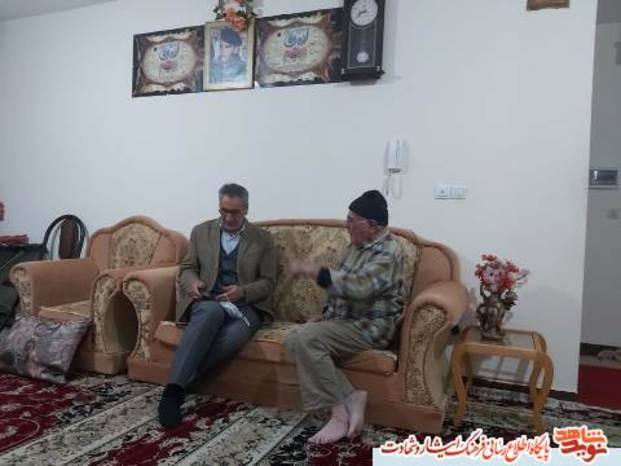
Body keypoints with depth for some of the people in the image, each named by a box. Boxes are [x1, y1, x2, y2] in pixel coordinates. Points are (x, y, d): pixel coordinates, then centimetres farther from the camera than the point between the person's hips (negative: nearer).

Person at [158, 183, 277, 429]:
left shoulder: (263, 239, 7)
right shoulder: (201, 231, 12)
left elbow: (268, 282, 4)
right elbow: (186, 268, 13)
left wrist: (242, 291, -15)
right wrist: (192, 282, -11)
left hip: (246, 305, 0)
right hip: (208, 301, 0)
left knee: (234, 337, -36)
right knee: (213, 312, -39)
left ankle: (179, 382, -24)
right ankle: (173, 388, -40)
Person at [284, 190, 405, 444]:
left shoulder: (388, 251, -17)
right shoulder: (357, 245, 13)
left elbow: (357, 286, -32)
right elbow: (340, 284, 22)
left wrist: (310, 269, -29)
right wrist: (325, 316, 10)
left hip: (371, 327, -9)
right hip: (344, 320, 9)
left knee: (307, 338, -28)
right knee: (294, 338, -12)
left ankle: (339, 412, -16)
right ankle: (351, 396, -10)